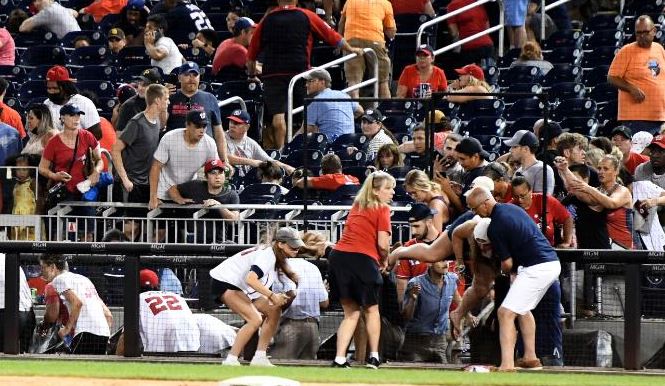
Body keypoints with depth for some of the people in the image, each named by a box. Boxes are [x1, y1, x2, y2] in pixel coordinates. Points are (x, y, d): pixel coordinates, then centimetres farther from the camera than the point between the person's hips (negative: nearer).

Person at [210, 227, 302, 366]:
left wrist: (276, 297, -13)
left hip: (242, 289, 10)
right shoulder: (267, 255, -24)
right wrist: (272, 296, -32)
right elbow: (251, 279, -37)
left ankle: (259, 357, 8)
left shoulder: (278, 259, 7)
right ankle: (230, 360, -21)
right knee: (255, 320, -23)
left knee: (274, 311, 6)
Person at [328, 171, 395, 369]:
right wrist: (384, 260, 10)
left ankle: (339, 359, 2)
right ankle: (373, 356, 19)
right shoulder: (382, 209, -1)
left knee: (351, 312, 14)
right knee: (371, 309, 16)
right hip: (363, 259, -5)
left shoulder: (357, 205, 20)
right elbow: (383, 244, -10)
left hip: (339, 255, 5)